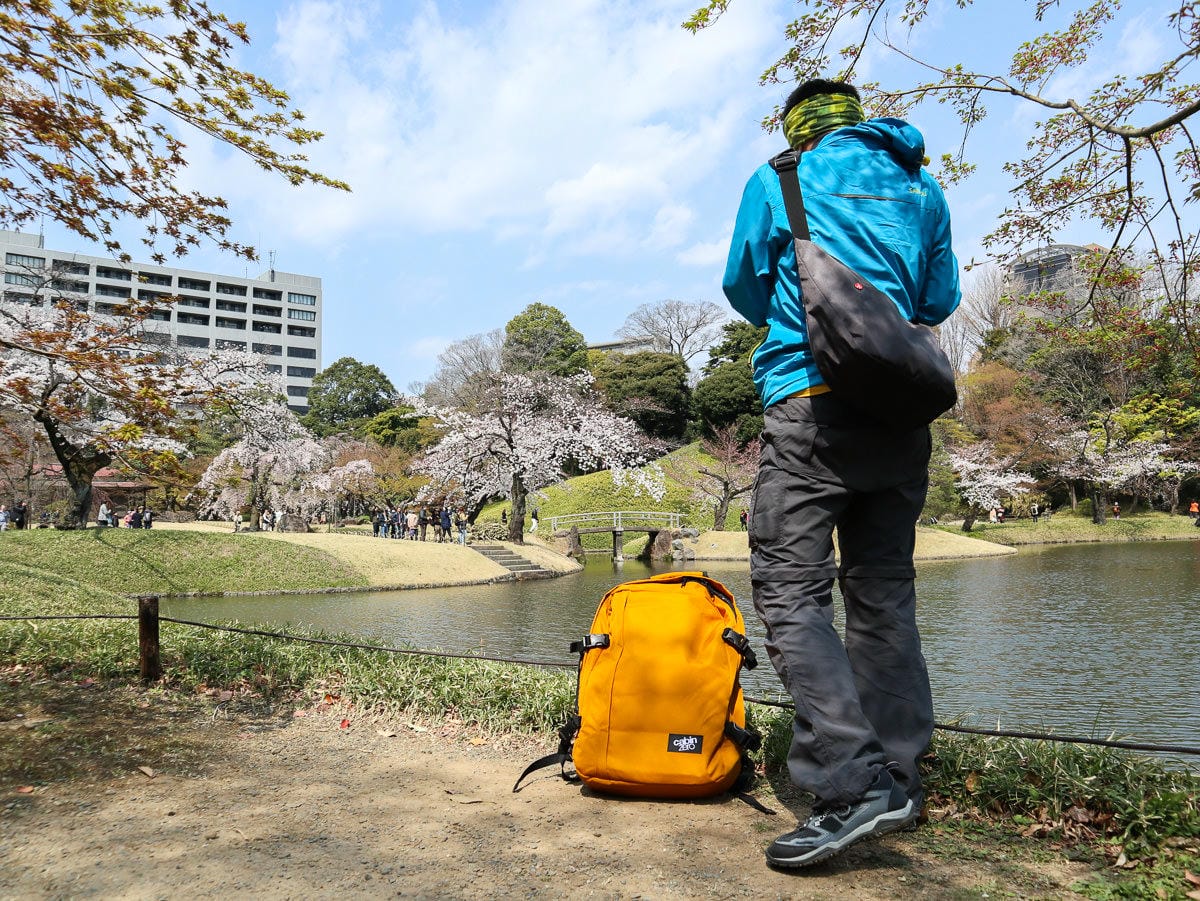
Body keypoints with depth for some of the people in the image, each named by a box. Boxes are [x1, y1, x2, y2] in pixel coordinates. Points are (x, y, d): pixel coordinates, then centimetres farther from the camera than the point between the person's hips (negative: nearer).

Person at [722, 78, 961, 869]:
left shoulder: (777, 179, 7)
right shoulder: (922, 187, 18)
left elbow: (743, 284, 12)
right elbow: (941, 300, 19)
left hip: (813, 404, -6)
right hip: (903, 415, 6)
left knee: (791, 590, -8)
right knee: (884, 593, 10)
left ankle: (852, 785, -17)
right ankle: (898, 777, 14)